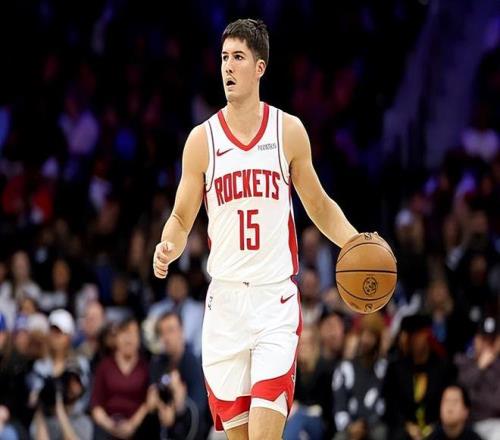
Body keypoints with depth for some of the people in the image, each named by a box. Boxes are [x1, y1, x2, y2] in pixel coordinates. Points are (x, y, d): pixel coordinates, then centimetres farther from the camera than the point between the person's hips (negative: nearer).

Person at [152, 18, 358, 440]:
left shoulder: (289, 131, 3)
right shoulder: (202, 139, 3)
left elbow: (319, 206, 14)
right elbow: (181, 219, 8)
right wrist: (167, 249, -14)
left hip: (277, 298, -1)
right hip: (225, 298, 1)